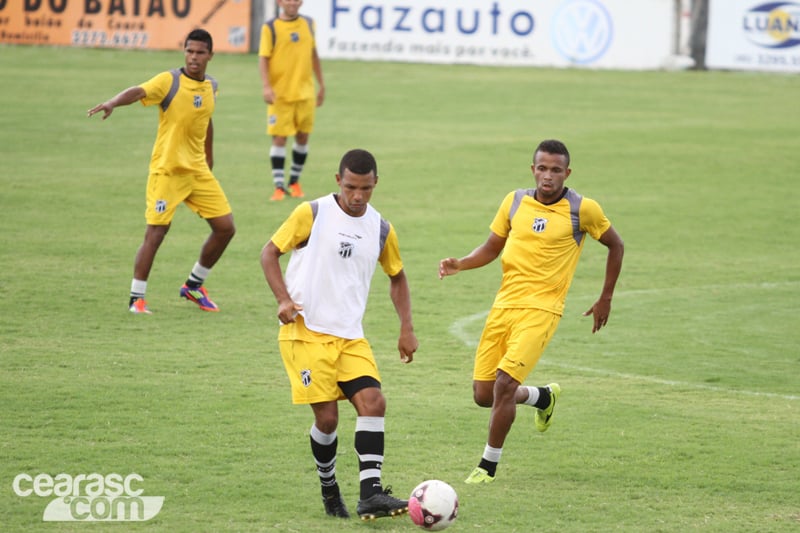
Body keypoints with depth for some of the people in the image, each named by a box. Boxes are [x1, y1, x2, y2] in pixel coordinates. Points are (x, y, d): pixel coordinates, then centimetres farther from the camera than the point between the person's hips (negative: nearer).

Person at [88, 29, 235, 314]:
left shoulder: (211, 87, 7)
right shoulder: (169, 81, -12)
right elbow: (138, 92, -30)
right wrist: (113, 103, -50)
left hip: (198, 170, 6)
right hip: (167, 170, -6)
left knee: (225, 227, 5)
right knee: (155, 233, -10)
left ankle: (193, 285, 23)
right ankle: (137, 298, 2)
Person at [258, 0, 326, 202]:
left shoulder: (308, 24, 7)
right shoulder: (270, 28, -6)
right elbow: (263, 58, -8)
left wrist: (321, 85, 17)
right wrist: (266, 86, -20)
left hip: (305, 92, 4)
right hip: (280, 93, -4)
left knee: (303, 136, 8)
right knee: (279, 138, -5)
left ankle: (294, 181, 23)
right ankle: (279, 187, -1)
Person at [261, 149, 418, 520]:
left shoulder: (381, 231, 7)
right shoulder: (312, 214, -6)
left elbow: (397, 278, 23)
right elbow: (270, 252, 0)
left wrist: (407, 329, 14)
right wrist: (284, 299, -14)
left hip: (351, 336, 4)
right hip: (306, 331, -4)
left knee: (373, 402, -14)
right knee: (327, 415, -8)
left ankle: (370, 495, -17)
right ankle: (329, 490, 15)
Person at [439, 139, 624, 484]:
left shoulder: (582, 209, -4)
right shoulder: (515, 201, 7)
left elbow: (615, 245, 10)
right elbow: (491, 248, 16)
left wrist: (605, 299, 11)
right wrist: (459, 265, -4)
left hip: (540, 309, -5)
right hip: (504, 304, 5)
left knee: (504, 384, -19)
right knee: (483, 395, 4)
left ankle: (488, 465, -3)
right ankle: (544, 397, 36)